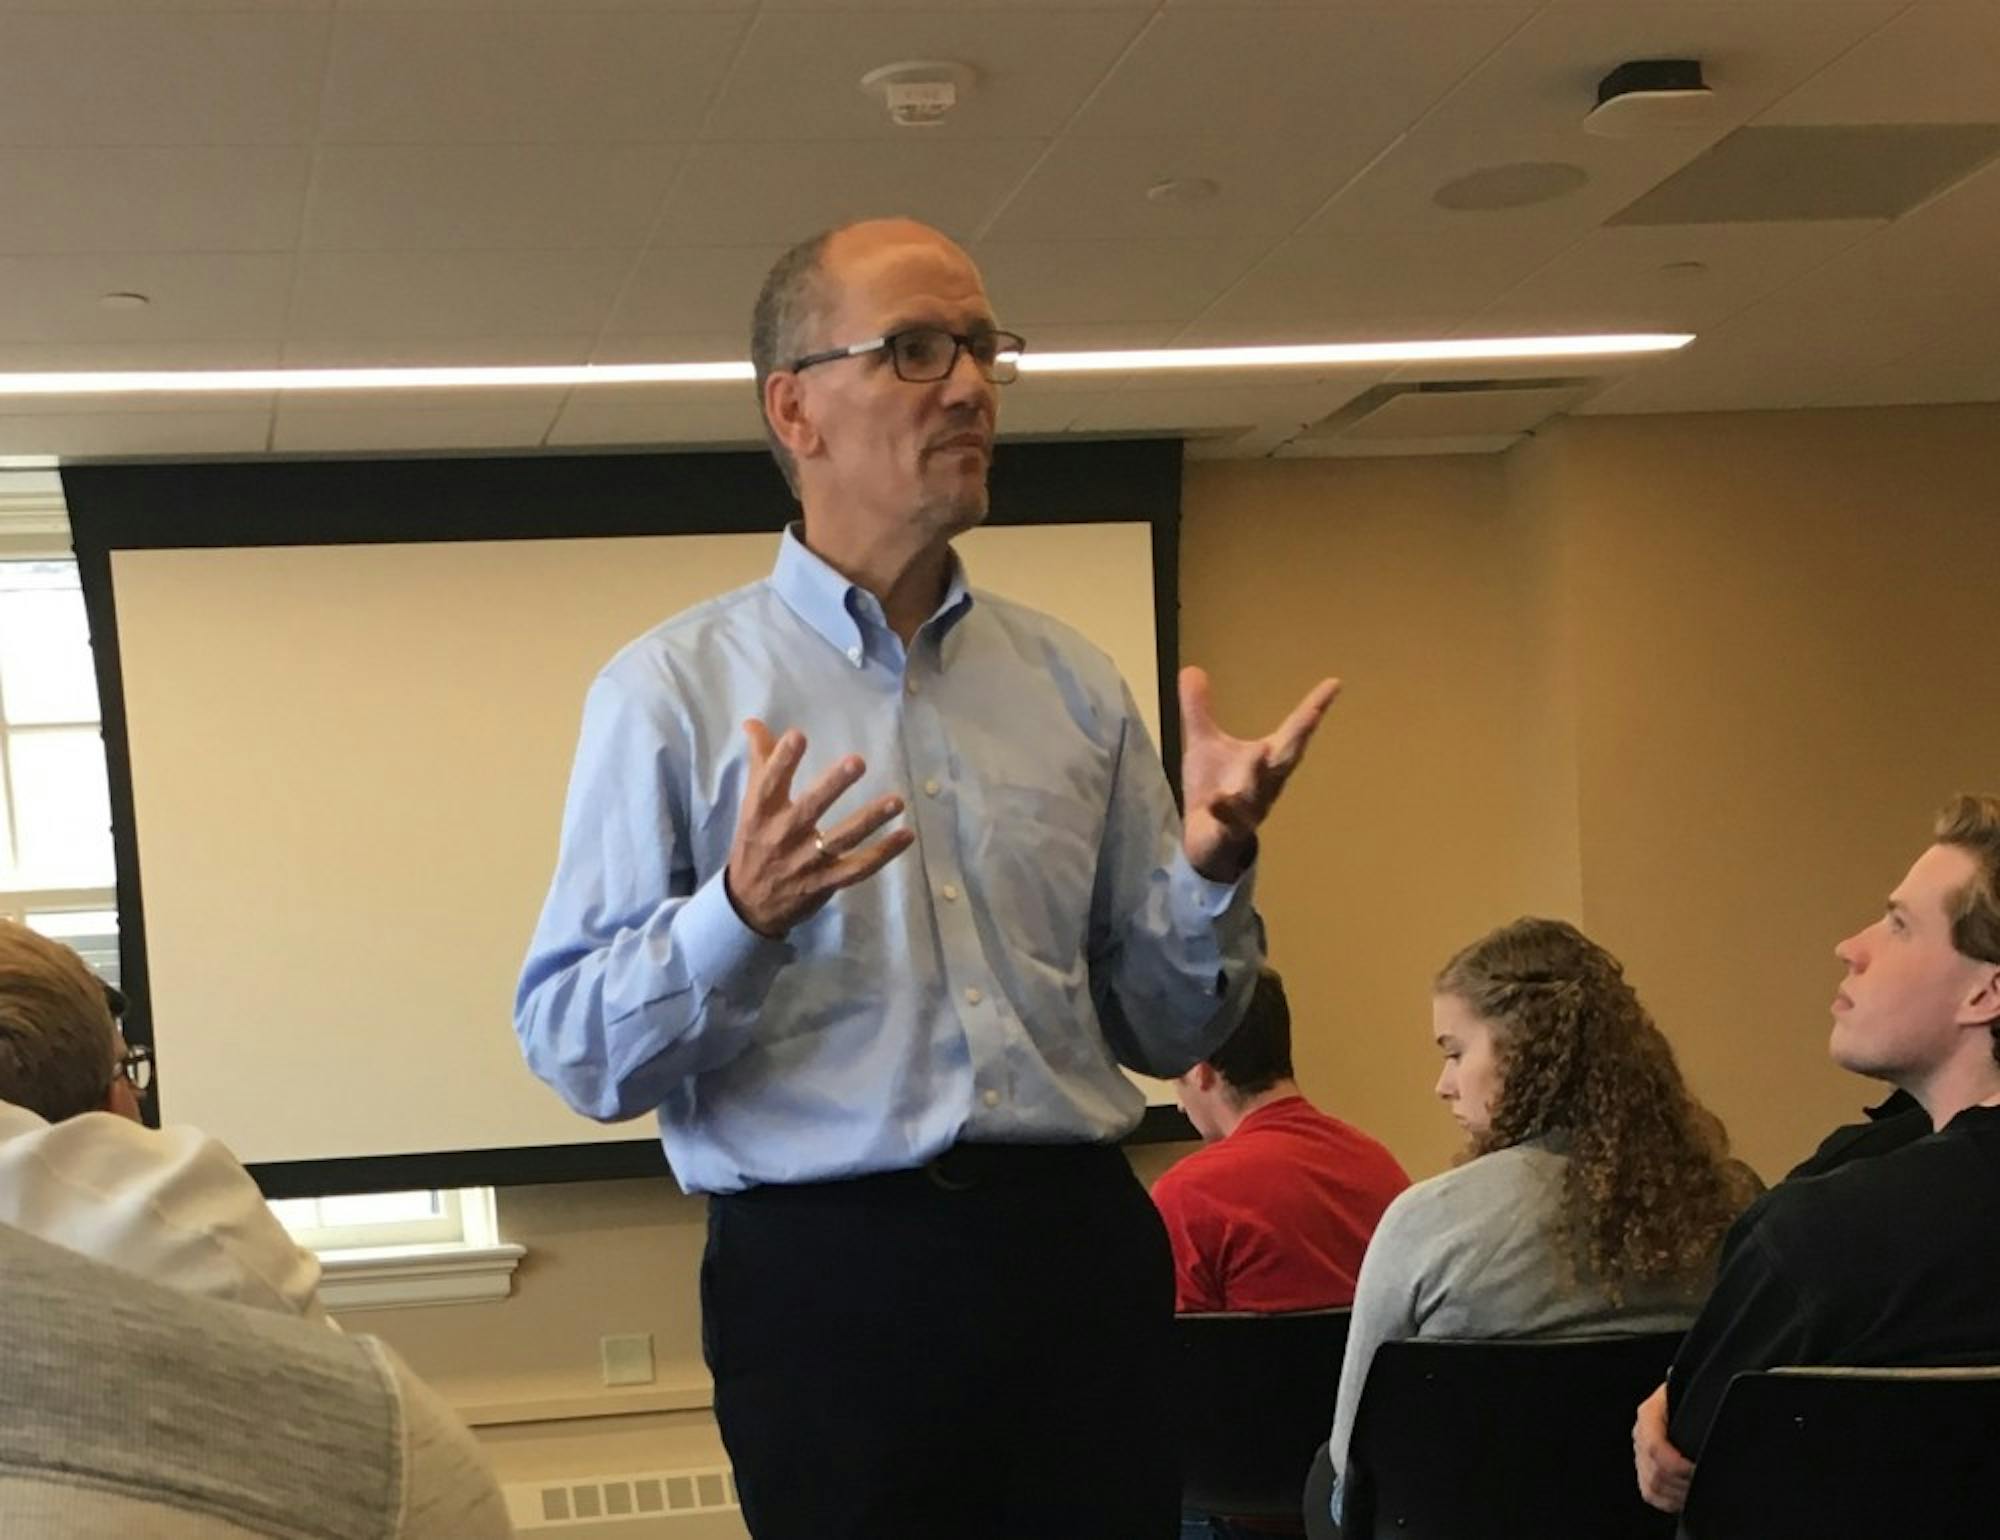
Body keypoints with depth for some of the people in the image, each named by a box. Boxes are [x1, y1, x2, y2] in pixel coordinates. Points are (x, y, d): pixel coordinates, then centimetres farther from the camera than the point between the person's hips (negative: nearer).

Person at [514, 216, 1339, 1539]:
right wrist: (741, 917, -24)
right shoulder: (673, 690, -1)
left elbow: (1163, 1032, 11)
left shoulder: (1074, 685, 10)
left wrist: (1213, 866, -7)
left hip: (1081, 1256, 4)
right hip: (828, 1277, -3)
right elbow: (579, 1051, -7)